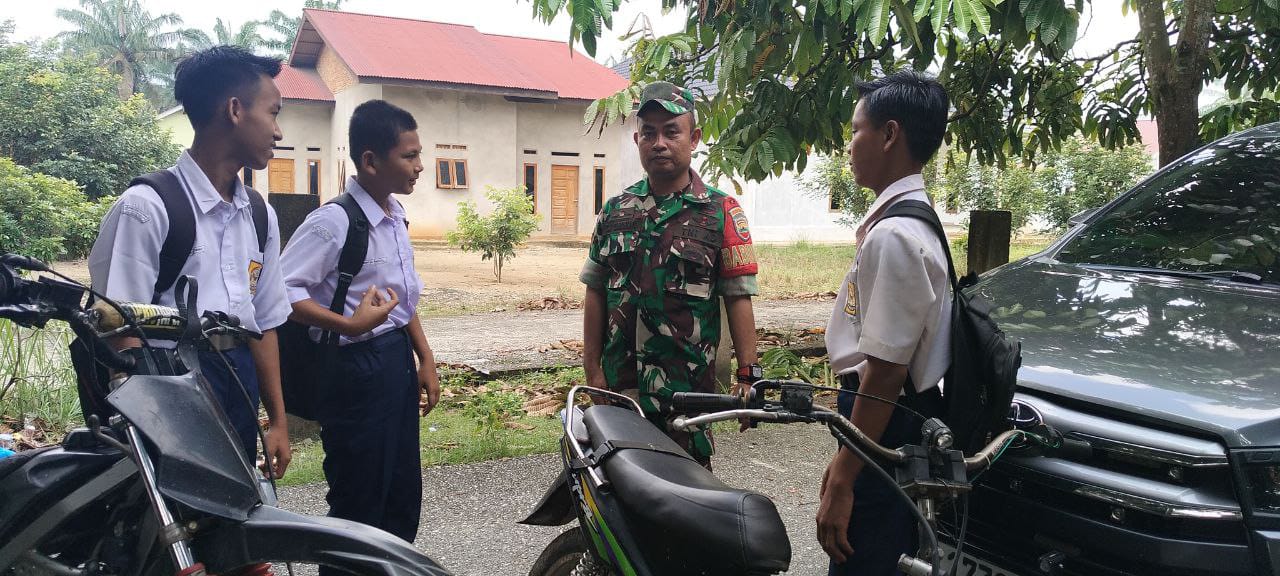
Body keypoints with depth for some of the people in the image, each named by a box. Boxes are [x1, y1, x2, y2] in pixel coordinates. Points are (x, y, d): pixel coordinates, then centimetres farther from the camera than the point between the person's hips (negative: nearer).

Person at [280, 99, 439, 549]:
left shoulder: (395, 218, 9)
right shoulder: (333, 221, -18)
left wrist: (425, 358, 15)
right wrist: (349, 326, -28)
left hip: (398, 360, 9)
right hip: (357, 366, -8)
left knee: (404, 495, 17)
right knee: (359, 502, 3)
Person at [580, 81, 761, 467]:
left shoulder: (722, 212, -1)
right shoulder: (615, 211, 9)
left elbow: (739, 298, -4)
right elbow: (596, 293, 10)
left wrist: (748, 376, -10)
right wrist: (593, 370, 5)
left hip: (687, 388, -3)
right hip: (619, 384, 3)